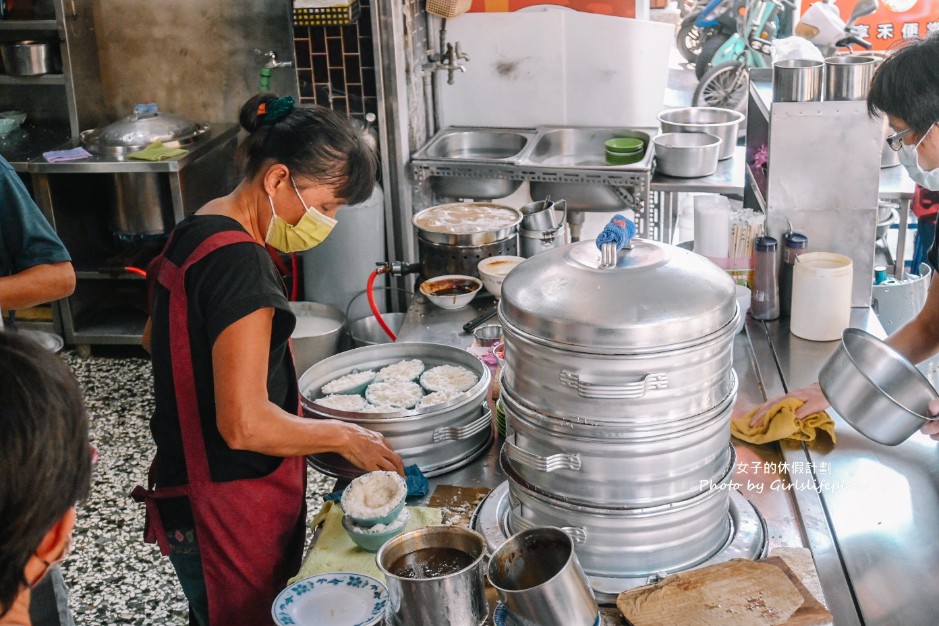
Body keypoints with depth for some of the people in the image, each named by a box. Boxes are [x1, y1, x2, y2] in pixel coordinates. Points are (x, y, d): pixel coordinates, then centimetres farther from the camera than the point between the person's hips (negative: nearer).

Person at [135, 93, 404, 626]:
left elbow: (154, 338, 20)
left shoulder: (195, 233, 4)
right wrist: (344, 437, -15)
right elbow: (246, 423, -28)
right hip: (230, 513, -9)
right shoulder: (241, 262, -26)